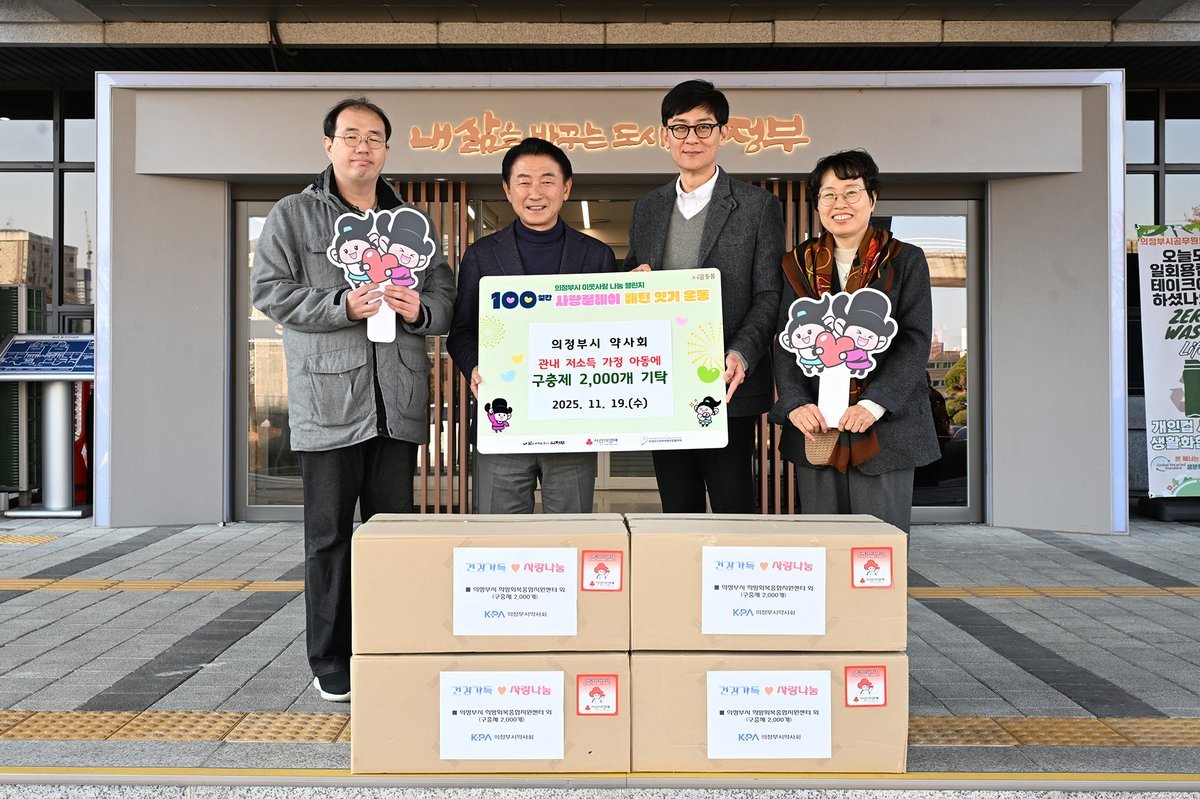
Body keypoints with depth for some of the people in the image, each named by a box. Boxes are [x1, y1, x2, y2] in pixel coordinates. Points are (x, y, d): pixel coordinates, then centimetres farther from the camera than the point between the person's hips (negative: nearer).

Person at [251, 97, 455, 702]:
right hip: (328, 399, -3)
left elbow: (446, 295, 16)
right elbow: (270, 289, -3)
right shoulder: (293, 215, 6)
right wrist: (343, 306, -15)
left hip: (399, 403, 3)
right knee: (329, 535, 3)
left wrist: (420, 309, -7)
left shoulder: (412, 222, 17)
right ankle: (331, 665, 14)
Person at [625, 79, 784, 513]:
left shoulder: (758, 206, 1)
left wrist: (741, 355, -20)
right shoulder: (646, 208, 14)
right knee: (678, 512, 10)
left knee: (734, 510, -1)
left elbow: (770, 295, -4)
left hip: (728, 388, -4)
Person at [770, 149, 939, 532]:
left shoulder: (906, 261, 5)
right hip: (814, 427, 2)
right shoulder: (799, 264, 11)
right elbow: (785, 343, 4)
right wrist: (795, 404, -12)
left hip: (885, 429, -2)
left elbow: (915, 342, -4)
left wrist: (873, 405, -17)